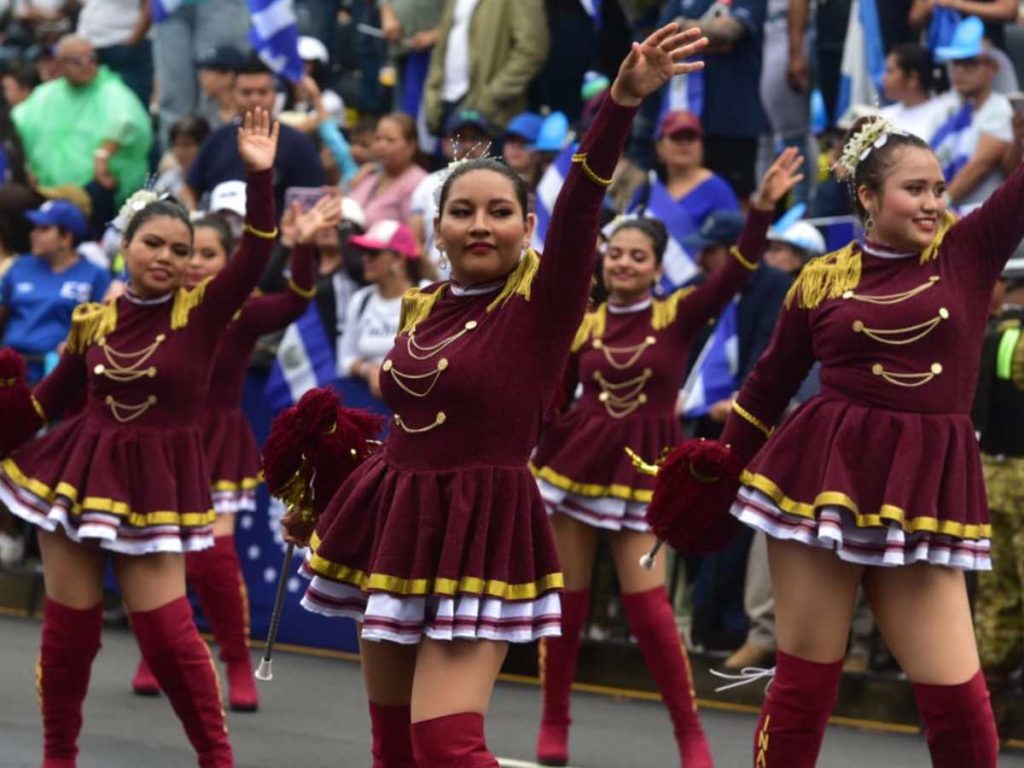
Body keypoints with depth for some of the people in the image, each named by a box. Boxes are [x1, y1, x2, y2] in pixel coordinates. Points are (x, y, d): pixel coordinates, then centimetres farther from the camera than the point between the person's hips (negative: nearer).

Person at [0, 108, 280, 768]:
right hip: (79, 471, 3)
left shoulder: (203, 313, -6)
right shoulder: (93, 322, 2)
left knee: (168, 632, -6)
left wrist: (261, 177, -29)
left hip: (155, 483, -3)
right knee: (69, 627, 6)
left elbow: (254, 257, -20)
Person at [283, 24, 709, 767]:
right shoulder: (422, 308, 6)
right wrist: (320, 500, 26)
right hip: (395, 522, 6)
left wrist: (623, 101, -41)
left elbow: (580, 204, -24)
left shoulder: (542, 302, -9)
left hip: (478, 532, -6)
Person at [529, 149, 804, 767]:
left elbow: (737, 273, -14)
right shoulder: (583, 326, 3)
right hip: (576, 459, 2)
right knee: (566, 597, 5)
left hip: (643, 467, -2)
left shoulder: (680, 316, -2)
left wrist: (765, 208, -26)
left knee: (648, 602, -8)